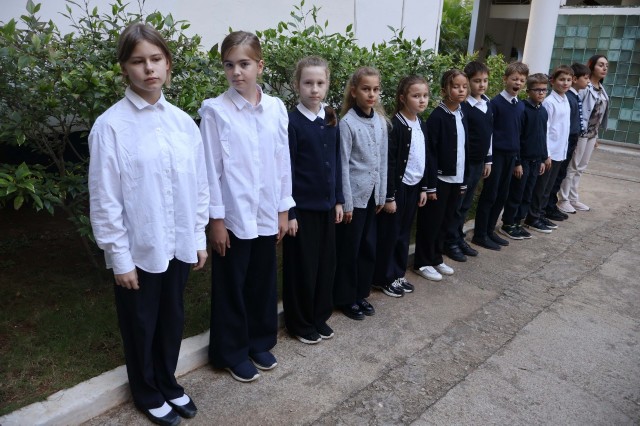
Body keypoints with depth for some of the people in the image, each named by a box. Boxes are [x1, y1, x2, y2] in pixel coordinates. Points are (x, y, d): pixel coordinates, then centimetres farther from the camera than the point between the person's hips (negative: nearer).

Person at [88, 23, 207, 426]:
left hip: (179, 245, 4)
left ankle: (168, 384, 43)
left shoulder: (183, 121, 0)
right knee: (141, 325, 15)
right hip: (139, 248, -3)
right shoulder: (111, 125, -12)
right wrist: (120, 257, -9)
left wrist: (199, 236, 7)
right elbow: (105, 199, -10)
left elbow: (199, 184, 6)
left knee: (173, 320, 19)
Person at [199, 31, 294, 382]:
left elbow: (283, 161, 6)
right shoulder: (215, 110, -8)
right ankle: (232, 352, 28)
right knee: (232, 286, 10)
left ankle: (260, 342, 36)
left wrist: (284, 209, 7)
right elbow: (211, 168, -7)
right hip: (233, 215, -3)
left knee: (263, 282, 16)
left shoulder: (276, 108, 2)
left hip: (267, 214, 4)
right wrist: (215, 218, -8)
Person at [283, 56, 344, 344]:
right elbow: (286, 170, -12)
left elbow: (336, 162, 11)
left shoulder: (331, 119, 6)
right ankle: (300, 323, 24)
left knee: (326, 263, 14)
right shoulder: (292, 122, -12)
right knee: (301, 267, 6)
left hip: (326, 205, 6)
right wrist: (288, 211, -13)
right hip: (302, 207, -6)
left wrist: (338, 199, 10)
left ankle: (320, 317, 31)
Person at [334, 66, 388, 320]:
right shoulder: (347, 123, -13)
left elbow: (383, 160, 9)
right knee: (349, 249, 6)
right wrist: (346, 202, -13)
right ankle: (345, 298, 21)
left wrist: (382, 194, 9)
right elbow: (343, 165, -13)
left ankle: (361, 294, 29)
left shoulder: (381, 121, 5)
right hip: (354, 195, -6)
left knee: (369, 247, 13)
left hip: (372, 194, 6)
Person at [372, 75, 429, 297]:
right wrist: (389, 196, -17)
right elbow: (389, 163, -17)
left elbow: (424, 159, 14)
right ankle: (384, 278, 16)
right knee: (389, 234, 3)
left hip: (413, 187, 7)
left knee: (404, 232, 15)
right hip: (398, 187, -7)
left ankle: (398, 274, 28)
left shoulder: (421, 124, 8)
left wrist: (423, 187, 13)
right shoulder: (395, 125, -16)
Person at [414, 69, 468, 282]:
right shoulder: (437, 117, -13)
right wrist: (430, 184, -16)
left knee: (445, 221, 15)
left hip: (456, 179, 7)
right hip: (440, 179, -7)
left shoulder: (462, 116, 9)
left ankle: (437, 258, 28)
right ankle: (423, 262, 15)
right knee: (431, 222, 2)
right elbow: (430, 153, -15)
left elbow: (464, 150, 13)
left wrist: (464, 180, 13)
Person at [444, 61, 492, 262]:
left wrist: (488, 159, 17)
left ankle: (459, 238, 27)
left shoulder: (487, 103, 9)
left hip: (479, 162, 7)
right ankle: (450, 242, 14)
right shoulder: (462, 106, -15)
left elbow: (489, 133, 16)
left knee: (466, 204, 15)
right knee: (456, 204, 2)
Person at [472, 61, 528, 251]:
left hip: (511, 155, 7)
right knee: (489, 194, -2)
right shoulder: (496, 102, -10)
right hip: (496, 154, -6)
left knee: (502, 195, 11)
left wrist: (517, 155, 13)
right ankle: (480, 235, 8)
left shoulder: (521, 106, 9)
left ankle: (490, 230, 22)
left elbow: (519, 132, 15)